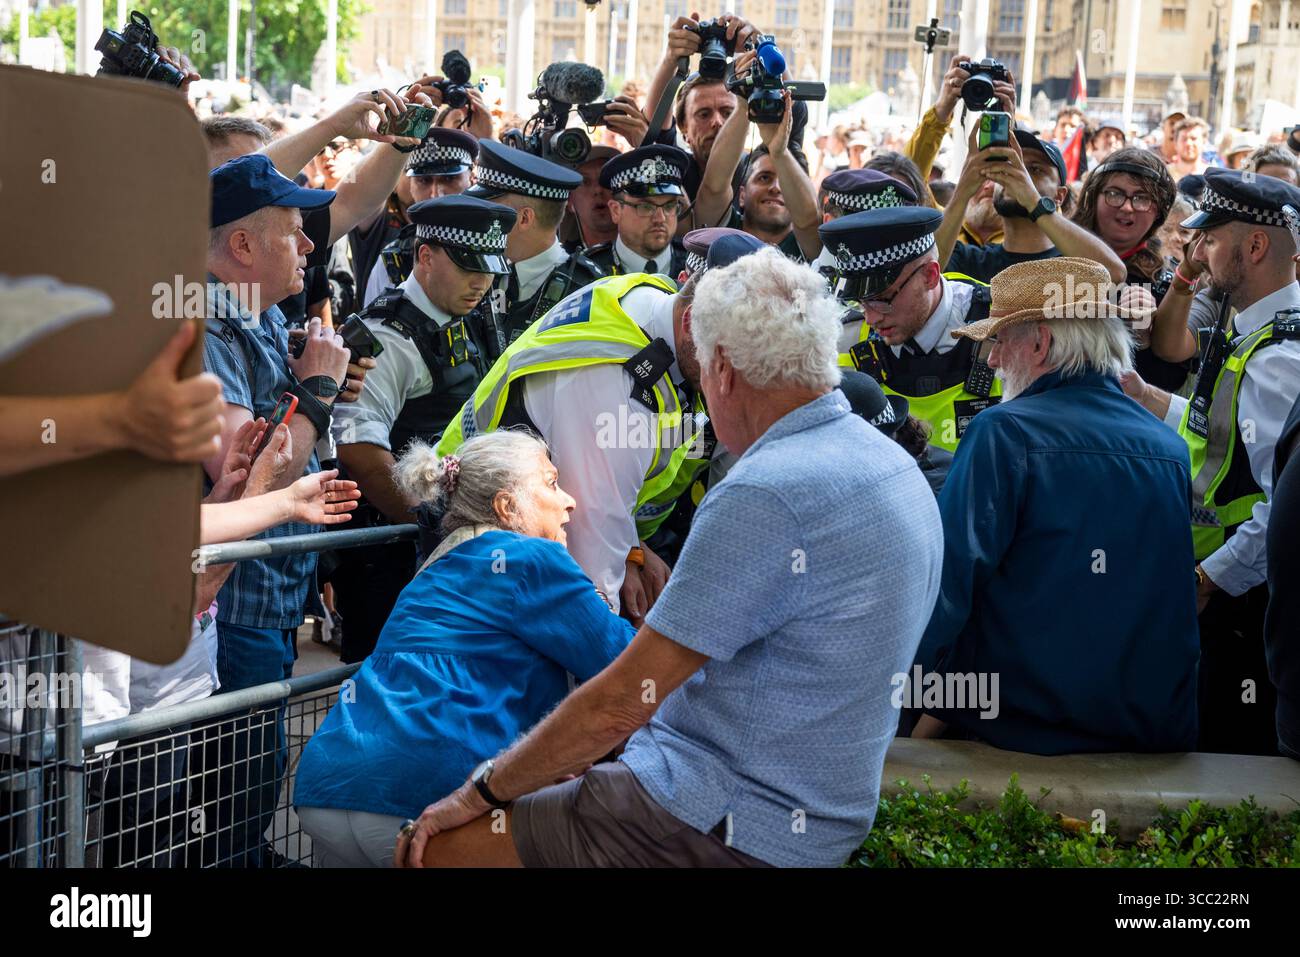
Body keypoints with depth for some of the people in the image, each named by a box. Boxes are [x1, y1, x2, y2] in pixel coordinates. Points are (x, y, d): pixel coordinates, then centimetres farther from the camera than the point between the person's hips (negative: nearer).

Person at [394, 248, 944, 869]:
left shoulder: (765, 496, -23)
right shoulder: (894, 466, 8)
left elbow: (622, 702, -21)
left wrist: (484, 790, -6)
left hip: (730, 833, -10)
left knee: (431, 846, -4)